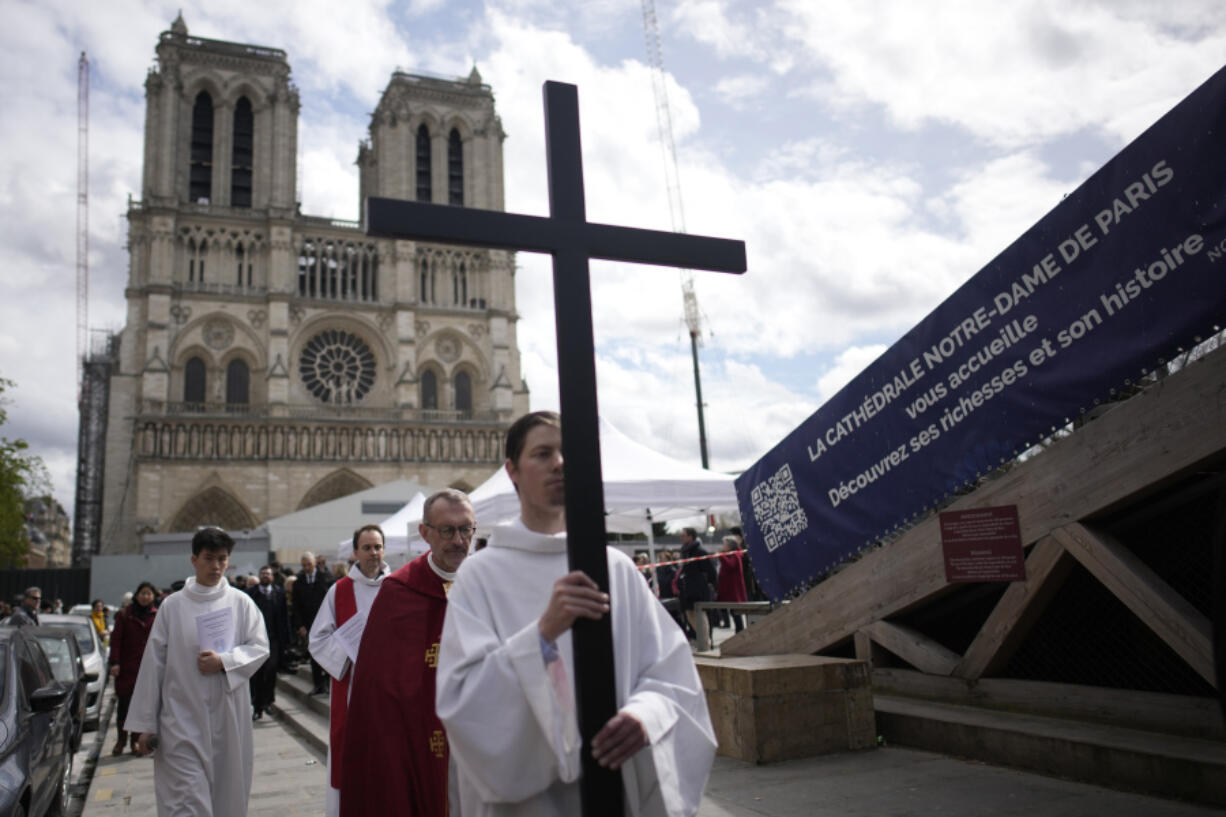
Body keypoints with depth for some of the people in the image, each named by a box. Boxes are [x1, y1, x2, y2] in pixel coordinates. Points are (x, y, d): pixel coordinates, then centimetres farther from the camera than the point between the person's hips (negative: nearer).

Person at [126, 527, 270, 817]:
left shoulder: (241, 602, 3)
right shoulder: (172, 605, 1)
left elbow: (260, 647, 3)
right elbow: (153, 665, 2)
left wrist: (224, 661, -15)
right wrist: (145, 724, 2)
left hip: (229, 718, 1)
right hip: (182, 720, -1)